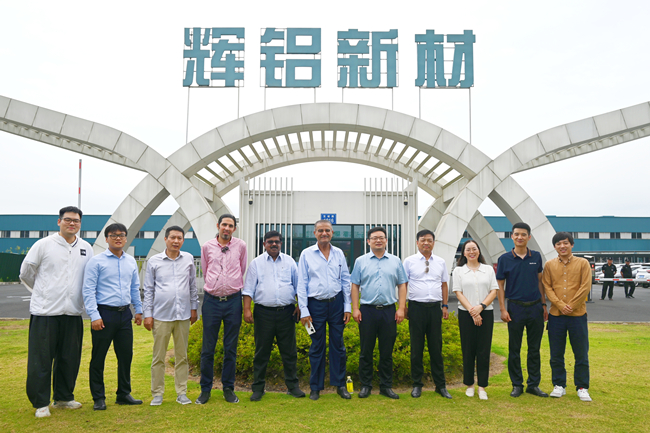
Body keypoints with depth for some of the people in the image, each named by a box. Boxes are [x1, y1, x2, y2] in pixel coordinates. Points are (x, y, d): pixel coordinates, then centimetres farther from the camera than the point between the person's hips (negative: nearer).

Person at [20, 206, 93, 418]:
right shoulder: (44, 244, -2)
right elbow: (26, 272, 5)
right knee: (40, 360, 2)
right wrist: (44, 293, 13)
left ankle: (63, 397, 26)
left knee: (70, 358, 11)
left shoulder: (86, 248, 8)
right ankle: (40, 403, 15)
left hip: (73, 312, 4)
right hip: (45, 311, -3)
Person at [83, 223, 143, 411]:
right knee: (98, 358, 3)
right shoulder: (96, 261, -5)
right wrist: (94, 316, -14)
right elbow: (88, 290, -8)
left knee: (126, 355, 9)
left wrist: (138, 310, 17)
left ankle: (124, 394, 22)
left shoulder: (131, 261, 12)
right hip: (104, 313, -5)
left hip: (125, 313, 5)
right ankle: (98, 398, 16)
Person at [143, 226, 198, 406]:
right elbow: (148, 289, 5)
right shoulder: (154, 261, 2)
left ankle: (181, 393, 17)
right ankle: (157, 393, 16)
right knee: (158, 357, 4)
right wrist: (147, 314, 1)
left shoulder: (188, 259, 6)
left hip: (183, 316, 2)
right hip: (161, 316, -2)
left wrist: (194, 308, 12)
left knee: (182, 356, 8)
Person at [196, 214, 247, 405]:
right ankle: (205, 389, 17)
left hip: (233, 300, 0)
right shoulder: (207, 246, 4)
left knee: (231, 348, 7)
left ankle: (228, 388, 19)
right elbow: (205, 273, 16)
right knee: (208, 348, 4)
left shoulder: (241, 246, 3)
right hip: (211, 300, 0)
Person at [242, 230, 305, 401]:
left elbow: (298, 285, 14)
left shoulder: (289, 262, 11)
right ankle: (258, 388, 15)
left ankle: (293, 386, 17)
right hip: (264, 313, -1)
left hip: (287, 312, 1)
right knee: (262, 352, 4)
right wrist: (247, 309, -5)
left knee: (289, 351, 6)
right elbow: (249, 288, 4)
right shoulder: (256, 263, 7)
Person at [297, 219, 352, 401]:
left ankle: (340, 384, 20)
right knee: (317, 346, 6)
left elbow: (346, 281, 10)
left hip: (336, 303, 2)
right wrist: (304, 311, -5)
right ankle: (315, 387, 19)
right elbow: (301, 283, 0)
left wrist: (347, 307, 6)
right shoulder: (306, 254, 0)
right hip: (316, 304, -2)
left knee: (338, 345, 7)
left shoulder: (339, 253, 6)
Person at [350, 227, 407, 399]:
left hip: (389, 311, 1)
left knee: (387, 351, 7)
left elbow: (402, 285, 8)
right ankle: (365, 385, 16)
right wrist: (355, 309, -3)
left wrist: (401, 308, -1)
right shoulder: (361, 261, 6)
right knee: (366, 351, 5)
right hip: (367, 310, -1)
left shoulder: (396, 261, 9)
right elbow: (355, 286, 5)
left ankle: (386, 386, 18)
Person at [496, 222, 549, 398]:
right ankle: (517, 385, 17)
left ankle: (533, 385, 20)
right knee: (514, 349, 5)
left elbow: (540, 282, 11)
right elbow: (500, 285, -1)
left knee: (534, 348, 9)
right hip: (515, 308, -2)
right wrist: (503, 309, -6)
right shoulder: (505, 258, -3)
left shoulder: (536, 257, 4)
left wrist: (544, 305, 8)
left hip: (535, 307, 2)